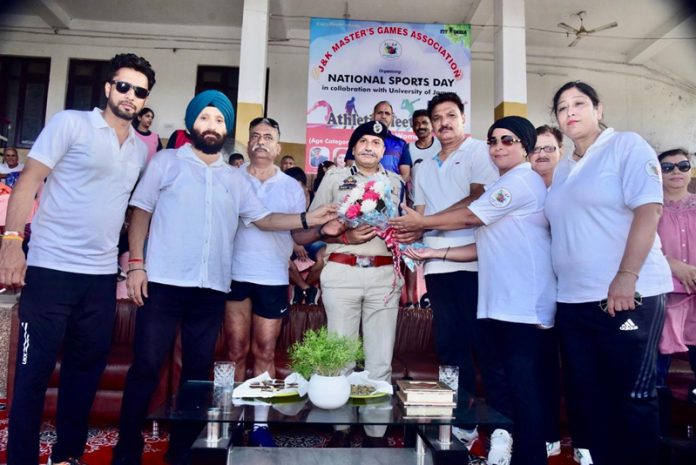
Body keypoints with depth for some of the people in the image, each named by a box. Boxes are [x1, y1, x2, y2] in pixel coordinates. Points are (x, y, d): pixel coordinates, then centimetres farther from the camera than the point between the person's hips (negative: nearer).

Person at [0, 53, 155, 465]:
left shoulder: (141, 149, 13)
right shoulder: (71, 123, -1)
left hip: (102, 275, 5)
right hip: (51, 268, -5)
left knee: (87, 369, 13)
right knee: (34, 371, 3)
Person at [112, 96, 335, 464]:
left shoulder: (236, 178, 14)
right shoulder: (167, 162, 6)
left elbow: (263, 218, 11)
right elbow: (141, 212, 3)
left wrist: (306, 220, -3)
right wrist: (135, 263, -7)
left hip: (211, 288, 3)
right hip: (164, 283, -3)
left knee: (198, 370, 11)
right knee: (146, 367, 1)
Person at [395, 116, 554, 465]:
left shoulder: (522, 179, -6)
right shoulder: (503, 188, 23)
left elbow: (470, 217, -7)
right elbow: (486, 247, 19)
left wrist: (421, 222, 6)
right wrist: (437, 253, 10)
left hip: (525, 305, -9)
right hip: (495, 304, 9)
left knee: (524, 389, -3)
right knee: (498, 387, 13)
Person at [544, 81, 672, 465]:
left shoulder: (627, 146, -1)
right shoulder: (561, 170, 17)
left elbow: (649, 209, -13)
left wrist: (627, 276, -21)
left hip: (628, 296, -6)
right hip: (572, 300, 7)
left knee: (632, 398, 1)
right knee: (585, 396, 12)